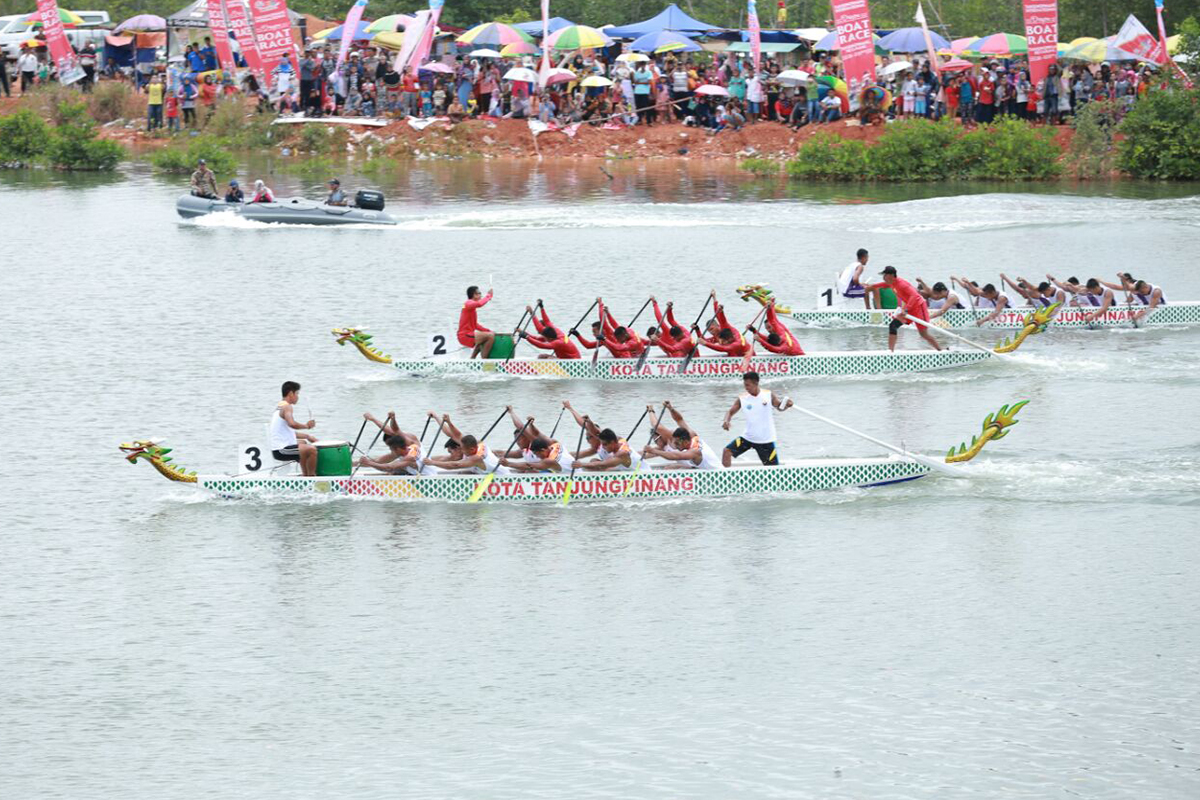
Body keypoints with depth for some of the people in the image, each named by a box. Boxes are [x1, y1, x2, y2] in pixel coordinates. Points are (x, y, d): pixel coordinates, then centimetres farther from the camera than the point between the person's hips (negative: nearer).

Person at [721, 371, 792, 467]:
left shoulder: (768, 395, -8)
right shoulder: (742, 398, -8)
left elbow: (779, 406, 7)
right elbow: (731, 412, 1)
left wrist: (786, 404, -15)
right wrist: (726, 421, -21)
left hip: (766, 441, -1)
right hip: (747, 437, 1)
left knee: (774, 468, 1)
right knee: (727, 452, -13)